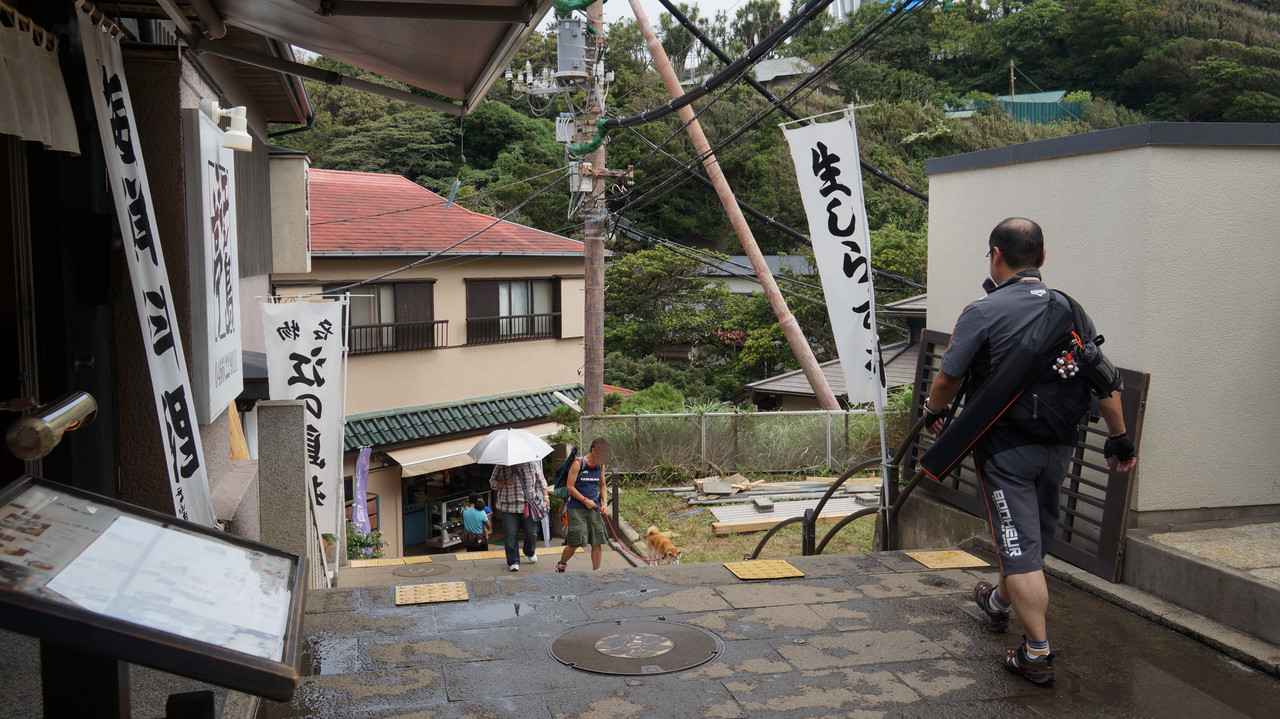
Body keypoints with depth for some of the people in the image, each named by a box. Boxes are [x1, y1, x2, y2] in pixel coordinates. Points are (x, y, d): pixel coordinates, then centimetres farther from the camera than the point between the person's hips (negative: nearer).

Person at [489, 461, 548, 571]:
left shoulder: (532, 464, 5)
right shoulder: (501, 467, -1)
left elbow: (541, 480, 15)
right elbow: (493, 483, 5)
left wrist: (545, 496, 9)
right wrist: (506, 482, -12)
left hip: (529, 505, 2)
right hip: (509, 507, -2)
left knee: (532, 532, 2)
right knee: (511, 535, -5)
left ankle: (530, 553, 31)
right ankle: (513, 562, 5)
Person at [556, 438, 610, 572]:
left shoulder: (601, 466, 9)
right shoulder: (578, 464, -9)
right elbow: (570, 486, -10)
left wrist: (604, 503, 6)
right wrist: (585, 500, -13)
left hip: (594, 508, 5)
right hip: (577, 508, -5)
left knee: (597, 542, 0)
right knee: (576, 543, -4)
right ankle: (561, 565, 22)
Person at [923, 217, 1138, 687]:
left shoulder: (983, 312, -13)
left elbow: (947, 380, -10)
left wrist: (932, 412, 11)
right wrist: (1119, 438, 15)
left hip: (1006, 445, -6)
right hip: (1059, 444, 6)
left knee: (1020, 547, -1)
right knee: (1036, 536, 23)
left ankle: (1037, 654, 1)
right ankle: (999, 603, 46)